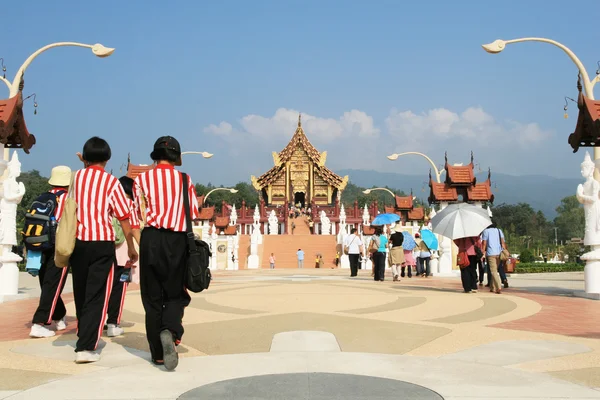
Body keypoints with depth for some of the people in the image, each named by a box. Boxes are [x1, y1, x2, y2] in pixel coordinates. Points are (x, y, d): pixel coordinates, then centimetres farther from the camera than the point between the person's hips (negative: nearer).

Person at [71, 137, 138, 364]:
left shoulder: (76, 177, 8)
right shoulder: (111, 182, -3)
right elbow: (124, 218, -4)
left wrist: (86, 166, 41)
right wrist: (131, 247, 5)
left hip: (77, 241, 4)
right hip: (102, 243, -4)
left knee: (81, 293, 18)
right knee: (96, 296, -3)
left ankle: (86, 337, 33)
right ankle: (86, 348, -11)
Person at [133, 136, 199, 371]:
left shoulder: (142, 179, 2)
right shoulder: (185, 180, 3)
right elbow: (194, 215, 4)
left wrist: (134, 246, 7)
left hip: (152, 238, 0)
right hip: (178, 240, 0)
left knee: (153, 297, 10)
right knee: (176, 294, 13)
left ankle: (158, 353, 12)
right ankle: (170, 330, -17)